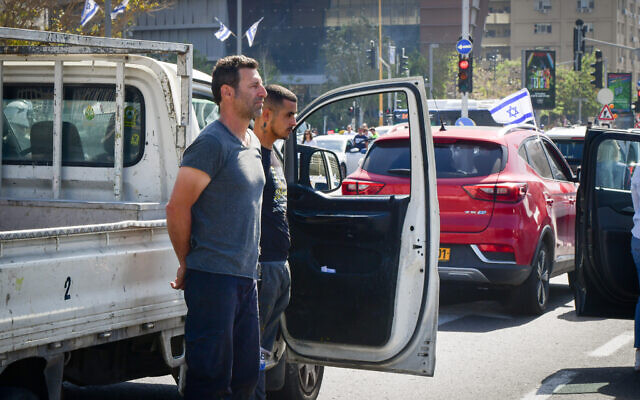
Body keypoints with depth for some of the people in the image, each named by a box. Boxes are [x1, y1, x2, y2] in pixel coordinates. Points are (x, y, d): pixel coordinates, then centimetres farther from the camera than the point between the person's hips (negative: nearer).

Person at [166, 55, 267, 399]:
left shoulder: (252, 143, 17)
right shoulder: (212, 143, -12)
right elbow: (177, 208, -13)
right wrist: (188, 266, -4)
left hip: (245, 277, 9)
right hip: (214, 277, -9)